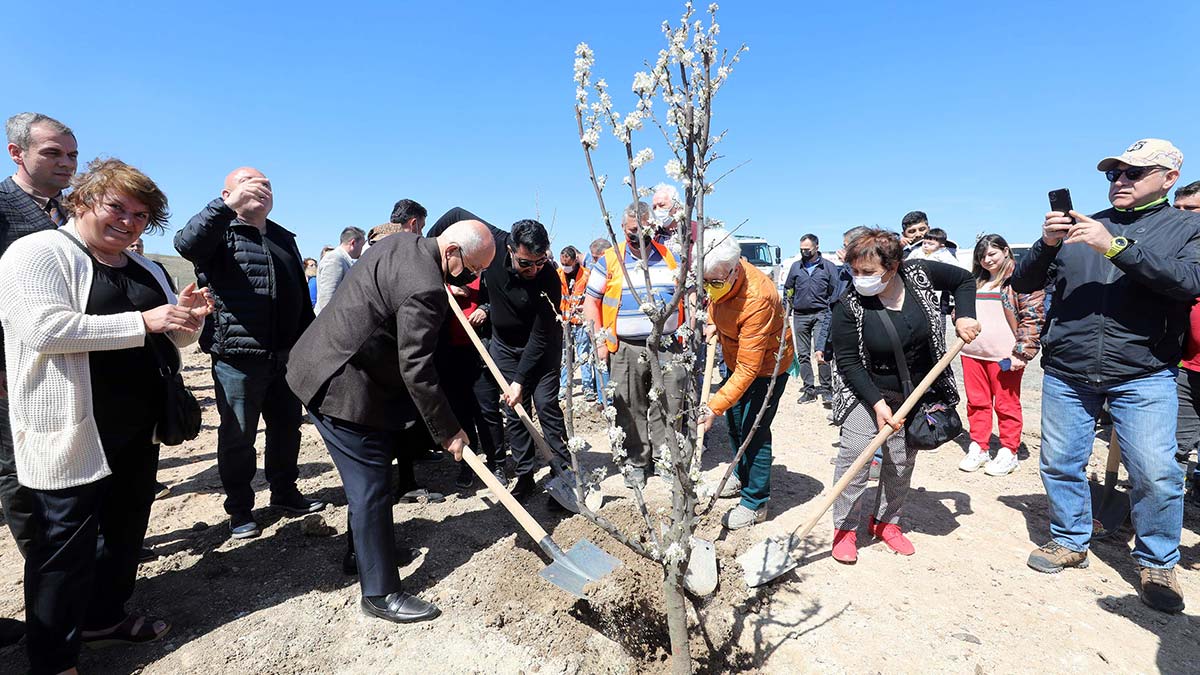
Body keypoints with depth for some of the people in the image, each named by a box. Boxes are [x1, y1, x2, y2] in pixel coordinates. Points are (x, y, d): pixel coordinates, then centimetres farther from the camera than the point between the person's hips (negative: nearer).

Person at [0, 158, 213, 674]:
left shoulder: (145, 270, 13)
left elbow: (172, 339, 17)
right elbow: (45, 328, -23)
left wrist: (188, 316, -5)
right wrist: (143, 321, -26)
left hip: (139, 427, 7)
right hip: (73, 432, -7)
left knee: (126, 528, 19)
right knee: (66, 542, 4)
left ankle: (104, 617, 39)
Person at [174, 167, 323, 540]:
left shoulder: (284, 239, 16)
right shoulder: (220, 234, -1)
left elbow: (302, 298, 20)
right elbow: (186, 243, -27)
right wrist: (227, 206, -36)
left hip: (286, 356, 6)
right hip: (237, 358, -6)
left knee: (287, 428, 16)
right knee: (238, 437, 7)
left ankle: (285, 493, 33)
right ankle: (240, 509, 22)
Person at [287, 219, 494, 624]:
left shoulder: (404, 241, 4)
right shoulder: (425, 289, -27)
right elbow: (417, 371, -25)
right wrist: (448, 431, -15)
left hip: (323, 364, 10)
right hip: (342, 387, -10)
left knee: (368, 479, 22)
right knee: (371, 487, -2)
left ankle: (364, 548, 40)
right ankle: (380, 594, 10)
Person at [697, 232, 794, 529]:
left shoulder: (756, 299, -39)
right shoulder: (721, 275, -16)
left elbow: (748, 369, -39)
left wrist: (714, 407, -42)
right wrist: (712, 322, -1)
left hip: (766, 364, -8)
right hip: (736, 357, 8)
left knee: (754, 431, -6)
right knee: (733, 422, 19)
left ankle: (755, 503, 12)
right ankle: (742, 476, 41)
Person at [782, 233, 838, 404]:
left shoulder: (828, 267, 4)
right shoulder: (795, 266, 13)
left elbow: (835, 291, 4)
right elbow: (787, 288, 24)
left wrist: (829, 310, -4)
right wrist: (790, 303, 12)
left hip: (820, 315, -3)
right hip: (799, 315, 4)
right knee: (803, 354, 4)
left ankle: (825, 388, 0)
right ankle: (809, 389, 10)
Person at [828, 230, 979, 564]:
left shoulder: (919, 274, -13)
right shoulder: (849, 307, -22)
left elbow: (964, 279, 7)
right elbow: (848, 363, -17)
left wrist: (965, 317, -9)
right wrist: (877, 403, -23)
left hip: (916, 394, 4)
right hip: (867, 391, -3)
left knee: (902, 460, 8)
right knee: (854, 452, -14)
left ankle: (886, 520, 27)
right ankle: (845, 527, 1)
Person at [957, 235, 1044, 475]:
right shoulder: (975, 281, 16)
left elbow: (1033, 317, -10)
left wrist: (1022, 353, -14)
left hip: (1004, 356, -6)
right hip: (972, 353, 6)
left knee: (1006, 405, 5)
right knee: (976, 402, 12)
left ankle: (1008, 453, 16)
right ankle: (978, 447, 22)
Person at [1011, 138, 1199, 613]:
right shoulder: (1081, 227, 12)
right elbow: (1023, 283, 7)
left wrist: (1115, 246, -21)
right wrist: (1047, 244, -11)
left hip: (1143, 375, -2)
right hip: (1066, 373, 2)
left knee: (1156, 474, -3)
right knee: (1060, 463, 7)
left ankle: (1156, 563, 19)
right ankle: (1070, 541, 27)